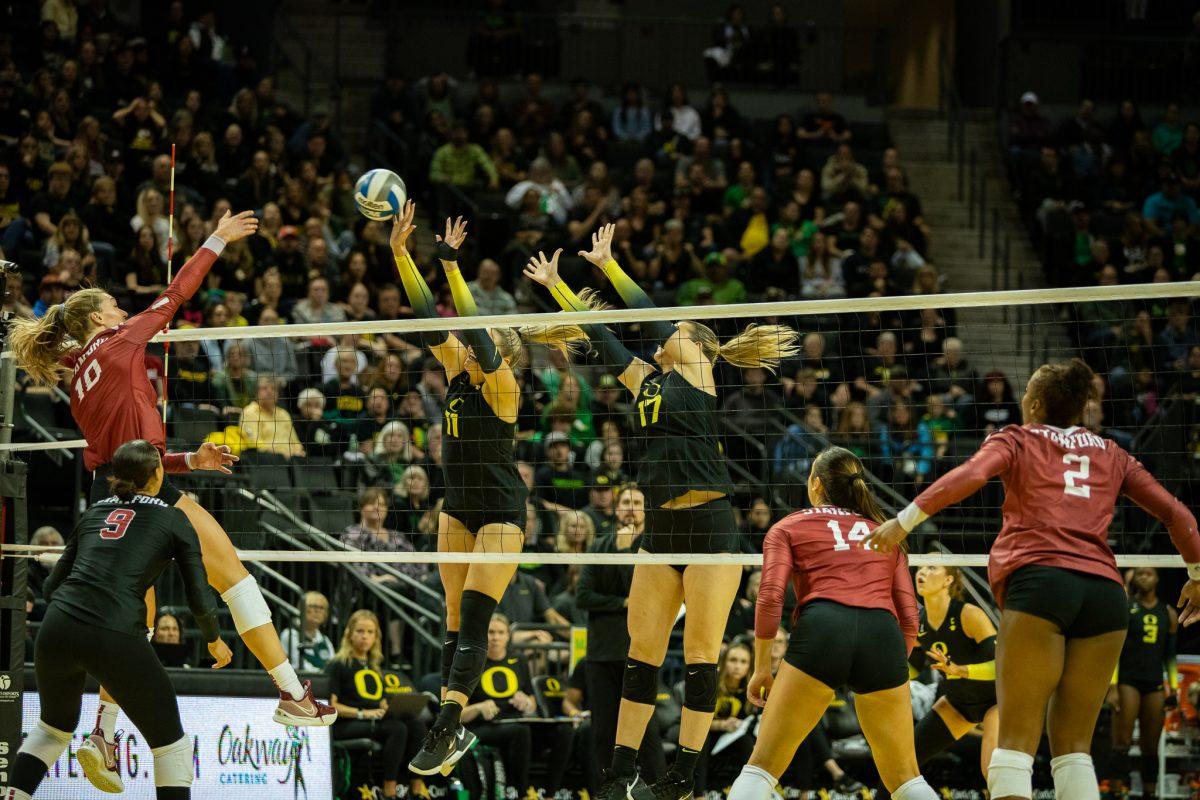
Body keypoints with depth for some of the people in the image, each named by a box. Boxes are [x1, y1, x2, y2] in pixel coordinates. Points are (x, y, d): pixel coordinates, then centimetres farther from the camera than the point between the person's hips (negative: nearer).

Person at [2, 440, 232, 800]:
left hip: (55, 633, 5)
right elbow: (199, 599, 7)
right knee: (171, 745, 10)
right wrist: (214, 640, 26)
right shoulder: (173, 519, 9)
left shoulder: (94, 513, 21)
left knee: (54, 727, 31)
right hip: (115, 639, -5)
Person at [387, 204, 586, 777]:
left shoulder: (502, 384, -15)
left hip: (500, 513, -8)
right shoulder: (459, 370, 3)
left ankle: (445, 731, -19)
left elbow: (475, 331, -30)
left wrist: (451, 265, -32)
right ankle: (453, 730, 10)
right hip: (458, 509, 8)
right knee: (456, 620, 8)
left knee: (473, 621, -13)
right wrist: (399, 251, -11)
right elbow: (428, 315, -3)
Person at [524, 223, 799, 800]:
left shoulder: (696, 374, 1)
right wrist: (554, 285, 25)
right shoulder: (649, 383, 17)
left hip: (710, 528, -7)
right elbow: (603, 337, 22)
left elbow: (651, 317, -3)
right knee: (641, 655, 5)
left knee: (700, 658, -4)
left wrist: (606, 263, 4)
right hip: (660, 531, 7)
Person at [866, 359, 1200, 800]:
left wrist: (905, 520, -10)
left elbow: (970, 475, -7)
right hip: (1105, 591, 4)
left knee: (1017, 737, -7)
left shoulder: (1018, 439, 13)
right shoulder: (1111, 454, 22)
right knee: (1073, 744, 8)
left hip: (1039, 581, -4)